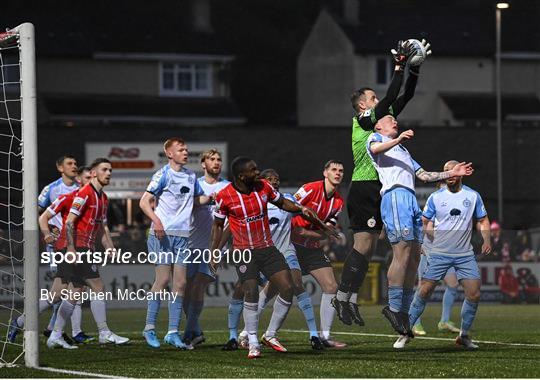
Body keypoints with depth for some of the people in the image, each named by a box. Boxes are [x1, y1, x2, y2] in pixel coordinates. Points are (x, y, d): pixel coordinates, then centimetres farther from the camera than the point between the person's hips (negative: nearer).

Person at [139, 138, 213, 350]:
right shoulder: (163, 175, -5)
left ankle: (173, 332, 4)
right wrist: (156, 219, -24)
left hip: (183, 236, 6)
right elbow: (144, 201, -8)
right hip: (162, 234, -6)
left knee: (180, 283, 1)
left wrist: (212, 197, 8)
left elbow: (197, 199, 28)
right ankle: (150, 328, 2)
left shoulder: (191, 177, 14)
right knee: (163, 280, -8)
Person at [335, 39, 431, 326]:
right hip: (363, 190, -9)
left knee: (368, 249, 6)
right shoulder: (363, 121, -8)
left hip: (376, 192, 9)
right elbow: (391, 97, -17)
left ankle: (350, 299, 6)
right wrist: (399, 67, -14)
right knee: (362, 246, -13)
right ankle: (342, 298, -11)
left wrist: (415, 69, 8)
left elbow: (404, 97, 17)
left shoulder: (381, 120, 17)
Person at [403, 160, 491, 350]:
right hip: (439, 254, -2)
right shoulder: (436, 197, 1)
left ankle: (464, 335, 10)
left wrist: (486, 240, 1)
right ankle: (406, 332, 2)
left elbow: (482, 220, 15)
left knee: (474, 294, -7)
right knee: (424, 291, -8)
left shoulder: (473, 196, 5)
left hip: (465, 254, 2)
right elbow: (424, 222, 10)